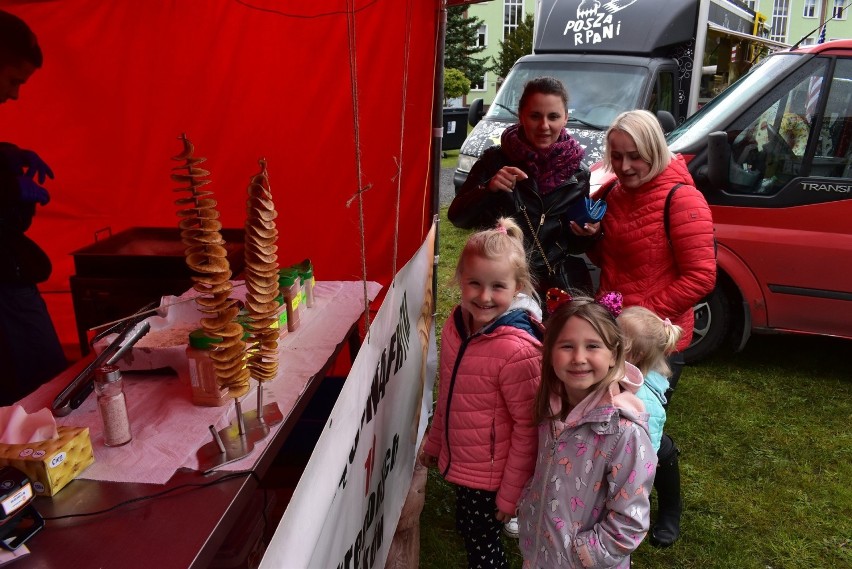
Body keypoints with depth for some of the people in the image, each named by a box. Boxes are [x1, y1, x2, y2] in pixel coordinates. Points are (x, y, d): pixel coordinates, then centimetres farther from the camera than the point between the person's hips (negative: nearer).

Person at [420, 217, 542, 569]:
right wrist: (434, 442, 16)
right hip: (461, 460, 7)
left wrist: (511, 494, -14)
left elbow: (527, 426, -20)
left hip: (492, 473, -6)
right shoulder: (456, 323, -6)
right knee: (468, 528, 24)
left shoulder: (517, 349, -28)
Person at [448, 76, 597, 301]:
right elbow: (457, 217, -7)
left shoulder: (577, 173, 1)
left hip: (560, 284, 2)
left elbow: (574, 245, 10)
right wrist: (488, 188, -23)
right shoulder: (496, 160, -6)